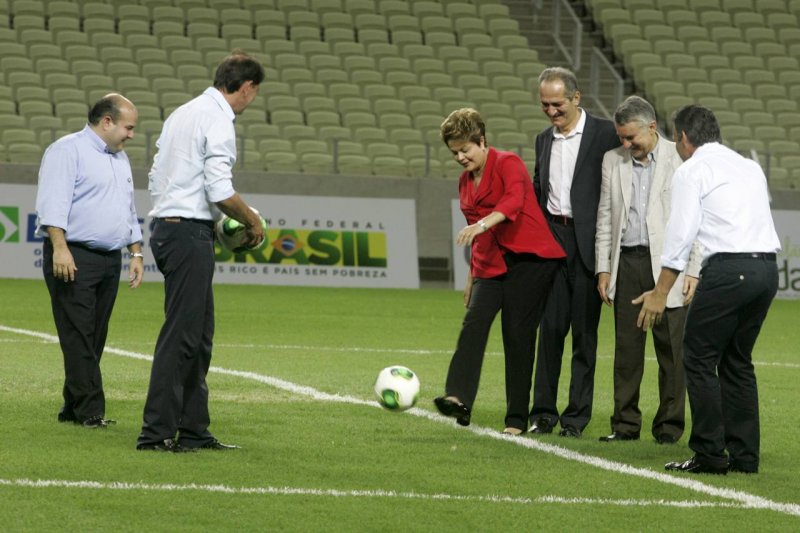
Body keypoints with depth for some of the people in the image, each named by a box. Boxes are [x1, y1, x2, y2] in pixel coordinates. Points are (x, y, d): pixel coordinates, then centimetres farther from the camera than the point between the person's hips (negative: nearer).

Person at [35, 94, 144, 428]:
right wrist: (60, 247, -25)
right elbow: (54, 203, -16)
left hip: (110, 261, 9)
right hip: (73, 257, -9)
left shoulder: (120, 158, 22)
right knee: (78, 337, -10)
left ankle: (73, 408, 10)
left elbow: (128, 211, 28)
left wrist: (136, 253, 21)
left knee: (94, 339, 6)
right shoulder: (68, 150, -6)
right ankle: (90, 410, -13)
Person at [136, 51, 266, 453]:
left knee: (199, 331, 13)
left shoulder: (182, 114, 17)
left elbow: (156, 177, 19)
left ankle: (193, 430, 15)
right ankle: (157, 431, -11)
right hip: (190, 233, -10)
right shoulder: (218, 121, -12)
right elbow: (220, 191, -19)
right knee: (181, 333, -9)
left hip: (166, 224, 10)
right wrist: (252, 221, -3)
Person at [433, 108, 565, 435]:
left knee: (518, 336, -7)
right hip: (490, 266, 6)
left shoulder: (508, 164, -6)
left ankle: (516, 419, 0)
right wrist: (472, 277, 26)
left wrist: (481, 225, -43)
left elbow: (514, 201, -28)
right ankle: (459, 399, -33)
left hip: (528, 260, -6)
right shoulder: (465, 181, 17)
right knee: (474, 321, -18)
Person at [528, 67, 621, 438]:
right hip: (551, 240, 5)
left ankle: (577, 415, 5)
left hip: (587, 241, -5)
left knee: (585, 331, 0)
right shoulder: (544, 140, 14)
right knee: (551, 327, 3)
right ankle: (544, 413, 6)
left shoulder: (605, 134, -4)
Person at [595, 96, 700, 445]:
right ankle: (626, 424, 11)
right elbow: (605, 218, 16)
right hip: (626, 263, 4)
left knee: (670, 349, -2)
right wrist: (603, 268, 9)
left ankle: (669, 425, 6)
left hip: (667, 265, -4)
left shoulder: (681, 160, -3)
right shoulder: (613, 161, 11)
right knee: (626, 348, 5)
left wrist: (693, 271, -8)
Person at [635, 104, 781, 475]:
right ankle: (744, 455, 14)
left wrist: (661, 292, -2)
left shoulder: (692, 171, 0)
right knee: (738, 360, 16)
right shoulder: (749, 167, 22)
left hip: (728, 267, -7)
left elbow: (681, 234, -5)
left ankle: (709, 454, -3)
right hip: (767, 265, 7)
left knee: (699, 358, 1)